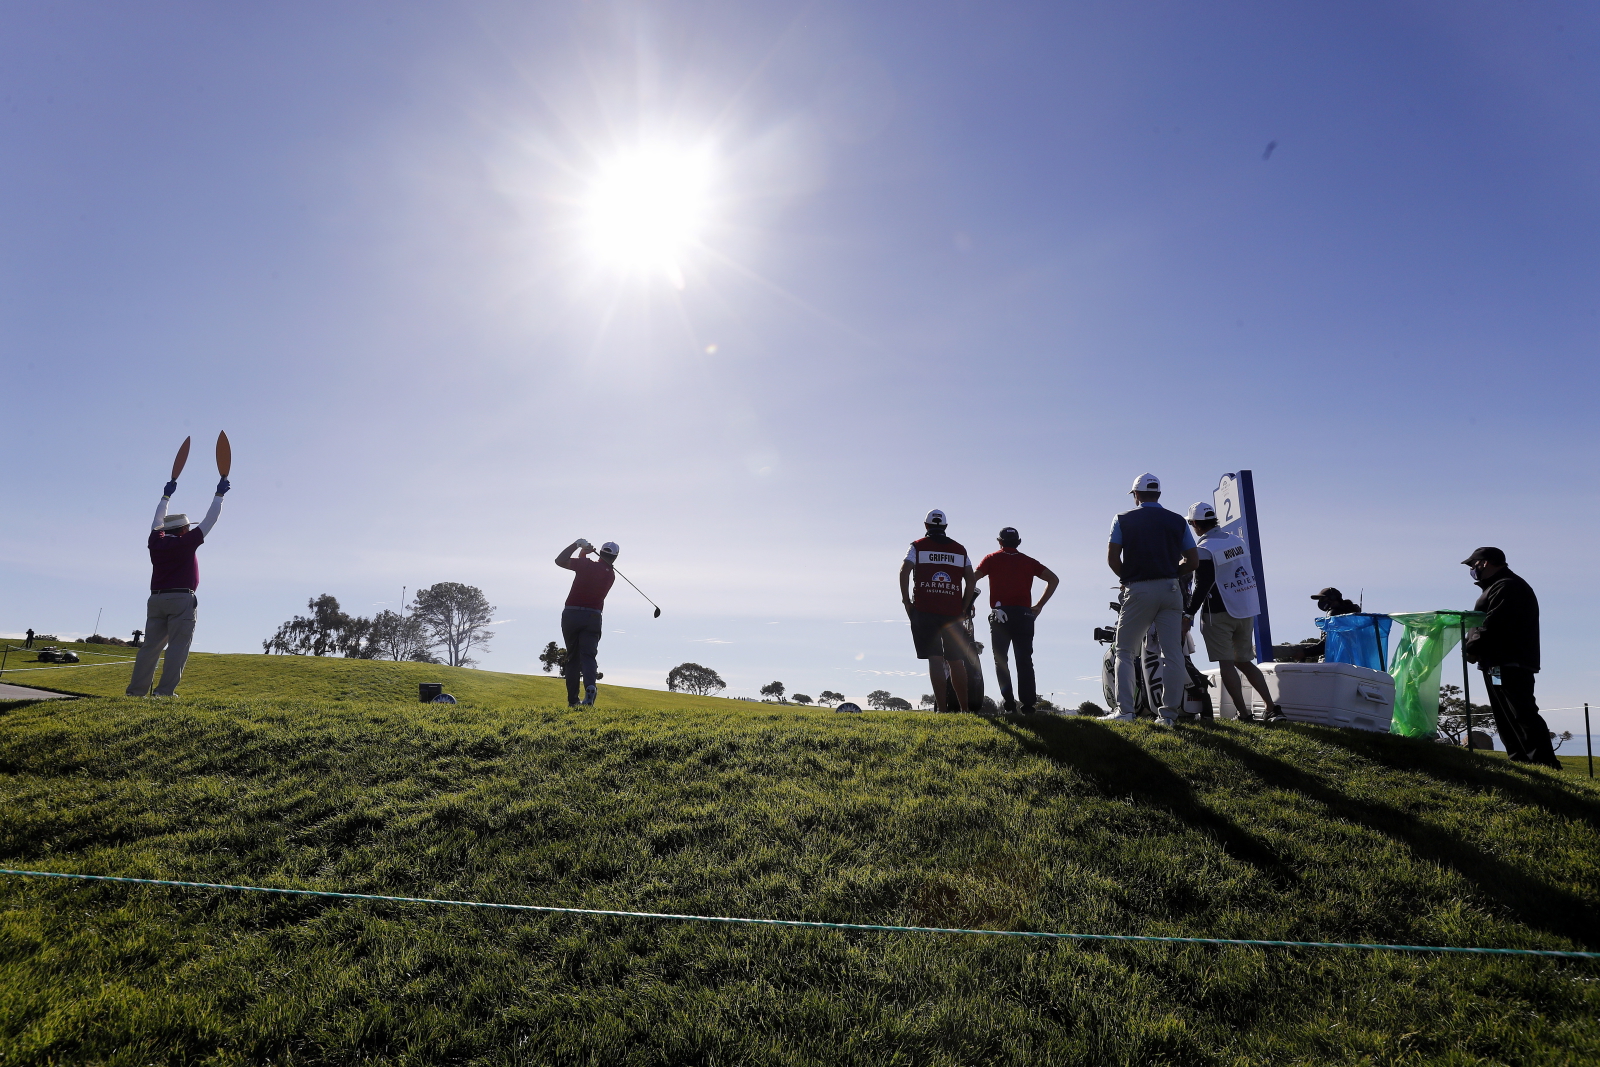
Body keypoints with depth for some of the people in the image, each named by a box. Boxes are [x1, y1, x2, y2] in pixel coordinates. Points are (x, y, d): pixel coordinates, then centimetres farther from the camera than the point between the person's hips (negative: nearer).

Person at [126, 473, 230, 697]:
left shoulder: (156, 542, 10)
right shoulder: (186, 542, -4)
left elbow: (158, 521, 28)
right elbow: (210, 520, 1)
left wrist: (166, 496, 39)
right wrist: (219, 494, 10)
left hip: (156, 599, 6)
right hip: (181, 599, -6)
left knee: (151, 645, 8)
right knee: (178, 646, -6)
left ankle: (136, 690, 5)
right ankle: (165, 691, -11)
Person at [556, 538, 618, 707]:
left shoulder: (587, 565, -5)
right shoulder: (611, 575, 10)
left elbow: (559, 561, -4)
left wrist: (576, 544, 2)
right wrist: (584, 551, 12)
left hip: (571, 614, -1)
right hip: (593, 617, 1)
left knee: (572, 657, 8)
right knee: (588, 655, -4)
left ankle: (573, 699, 5)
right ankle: (590, 687, -32)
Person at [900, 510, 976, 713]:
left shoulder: (918, 546, 7)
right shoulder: (959, 549, 16)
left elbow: (905, 571, -6)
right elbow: (970, 579, 9)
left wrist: (906, 602, -1)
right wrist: (964, 607, 13)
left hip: (925, 610, -2)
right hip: (953, 612, 2)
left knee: (935, 658, -3)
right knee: (956, 661, 8)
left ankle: (941, 707, -7)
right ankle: (964, 708, 10)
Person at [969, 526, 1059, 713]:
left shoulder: (992, 559, 8)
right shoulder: (1028, 561, 15)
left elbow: (973, 579, -4)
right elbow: (1054, 579, 11)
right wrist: (1039, 605, 11)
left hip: (1000, 615, -2)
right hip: (1024, 614, 2)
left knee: (1000, 659, 5)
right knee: (1025, 661, 5)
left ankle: (1009, 702, -5)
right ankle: (1028, 704, 0)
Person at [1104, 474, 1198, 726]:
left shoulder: (1124, 519, 4)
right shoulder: (1177, 521, 11)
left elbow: (1112, 558, -4)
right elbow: (1192, 561, 8)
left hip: (1138, 591, -2)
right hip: (1170, 589, 2)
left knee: (1125, 651, 6)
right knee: (1173, 654, 4)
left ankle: (1124, 710, -2)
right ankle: (1169, 712, 3)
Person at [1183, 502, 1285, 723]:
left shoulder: (1203, 549, -14)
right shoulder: (1236, 540, 9)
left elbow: (1202, 586, -19)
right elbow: (1247, 574, 17)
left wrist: (1188, 614, -15)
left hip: (1219, 613, -7)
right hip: (1247, 610, 7)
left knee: (1226, 663, -1)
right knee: (1244, 661, 15)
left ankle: (1244, 713, -2)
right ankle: (1272, 707, 8)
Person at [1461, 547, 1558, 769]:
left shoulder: (1507, 586, -10)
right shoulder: (1498, 587, 24)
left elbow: (1493, 624, -20)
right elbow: (1489, 623, 22)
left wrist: (1473, 648, -11)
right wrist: (1473, 645, 8)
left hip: (1507, 664, -11)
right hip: (1501, 665, 11)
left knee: (1521, 714, -13)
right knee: (1506, 717, 12)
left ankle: (1544, 763, -14)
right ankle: (1521, 761, 15)